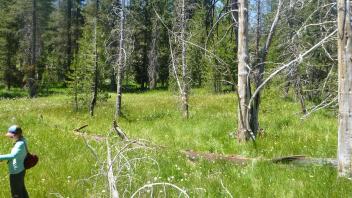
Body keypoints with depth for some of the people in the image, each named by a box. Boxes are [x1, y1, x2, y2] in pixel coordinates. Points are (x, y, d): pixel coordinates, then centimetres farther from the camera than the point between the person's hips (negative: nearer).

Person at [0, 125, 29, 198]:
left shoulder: (20, 144, -30)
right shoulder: (22, 140, -3)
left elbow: (13, 155, -45)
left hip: (16, 172, -9)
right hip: (21, 170, 9)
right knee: (22, 189, 28)